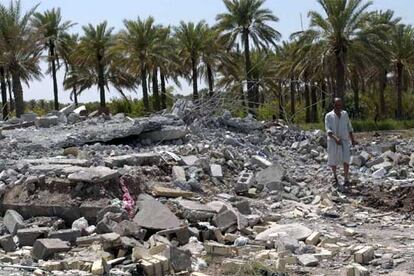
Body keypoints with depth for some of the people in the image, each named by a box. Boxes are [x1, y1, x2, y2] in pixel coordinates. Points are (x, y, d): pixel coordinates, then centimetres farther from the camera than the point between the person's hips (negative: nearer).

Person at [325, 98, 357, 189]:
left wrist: (352, 139, 16)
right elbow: (328, 130, -14)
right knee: (333, 161, 8)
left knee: (345, 160, -16)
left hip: (345, 141, 1)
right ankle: (335, 176, 32)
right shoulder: (328, 116, -3)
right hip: (333, 141, -1)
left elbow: (349, 127, 17)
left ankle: (346, 180, -14)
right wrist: (335, 138, -30)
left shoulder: (345, 114, 8)